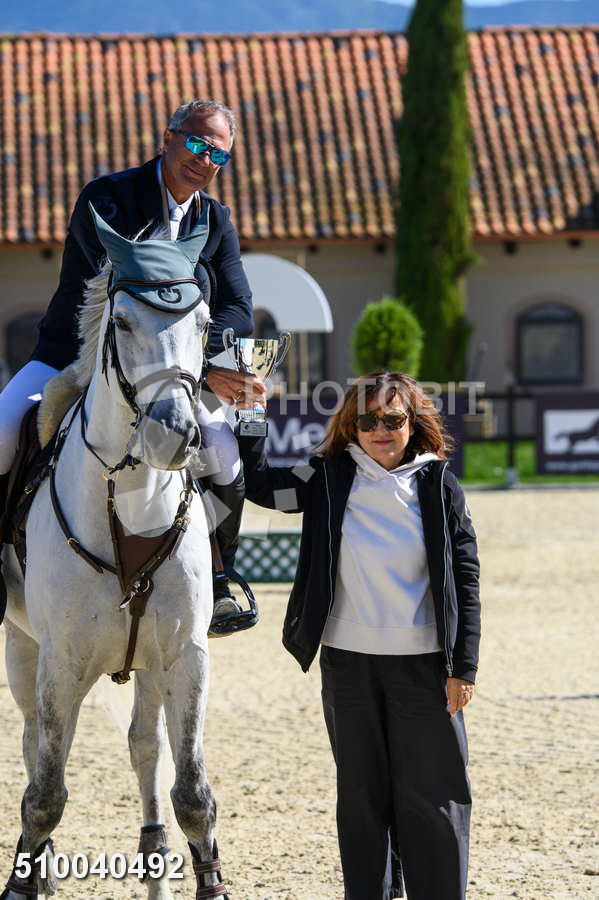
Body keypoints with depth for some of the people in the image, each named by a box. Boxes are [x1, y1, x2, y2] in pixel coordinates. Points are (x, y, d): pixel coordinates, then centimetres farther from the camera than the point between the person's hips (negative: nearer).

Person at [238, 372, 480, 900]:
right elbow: (258, 482, 6)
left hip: (422, 664, -2)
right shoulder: (329, 481, 2)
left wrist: (463, 668, -5)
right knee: (362, 795, 10)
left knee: (433, 796, 0)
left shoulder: (439, 488, -2)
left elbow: (466, 582, -1)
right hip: (347, 662, 2)